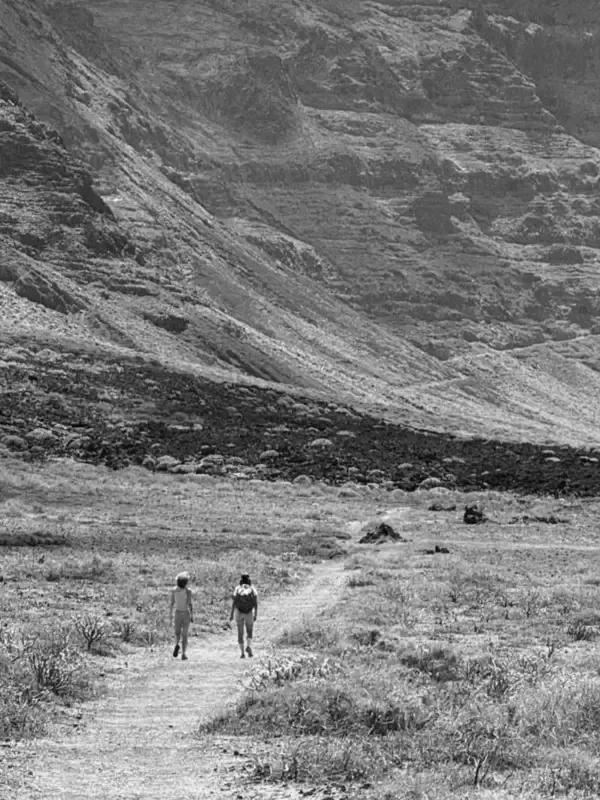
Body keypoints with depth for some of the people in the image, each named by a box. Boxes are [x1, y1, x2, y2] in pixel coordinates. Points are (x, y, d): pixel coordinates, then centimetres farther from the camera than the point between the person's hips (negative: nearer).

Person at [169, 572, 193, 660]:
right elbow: (189, 604, -10)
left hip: (177, 613, 1)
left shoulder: (173, 590, -6)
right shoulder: (188, 591, -11)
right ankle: (184, 654, 6)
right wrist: (192, 616, -4)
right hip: (186, 613, -1)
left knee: (177, 633, 10)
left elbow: (172, 603, -4)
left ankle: (177, 645, -11)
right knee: (184, 634, 4)